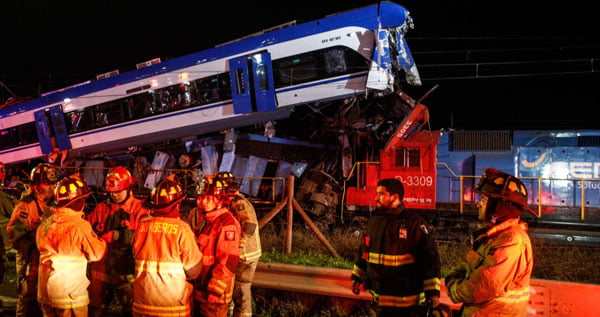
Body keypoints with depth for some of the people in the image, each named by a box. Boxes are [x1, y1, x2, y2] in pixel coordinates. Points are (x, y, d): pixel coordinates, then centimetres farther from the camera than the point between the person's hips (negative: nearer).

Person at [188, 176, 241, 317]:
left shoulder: (227, 224, -21)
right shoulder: (195, 216, 5)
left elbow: (228, 262, -23)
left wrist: (213, 290, -22)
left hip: (214, 291, -8)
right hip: (195, 287, 8)